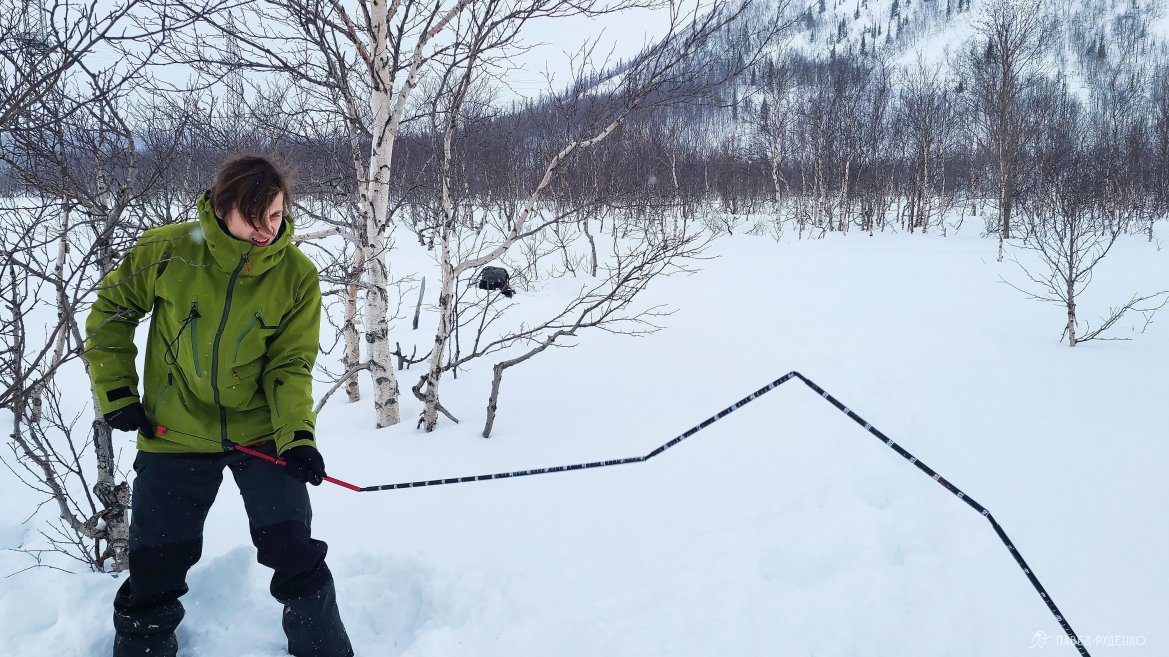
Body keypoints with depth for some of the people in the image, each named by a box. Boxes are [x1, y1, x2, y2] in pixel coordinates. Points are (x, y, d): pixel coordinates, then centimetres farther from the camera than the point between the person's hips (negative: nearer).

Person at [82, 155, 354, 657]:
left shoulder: (297, 275, -12)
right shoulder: (166, 251, -14)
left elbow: (291, 364, -8)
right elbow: (110, 310, 2)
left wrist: (296, 436, -22)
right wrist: (115, 391, -2)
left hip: (261, 431, 0)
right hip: (174, 435, 0)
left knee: (295, 554, 0)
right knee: (154, 568, 8)